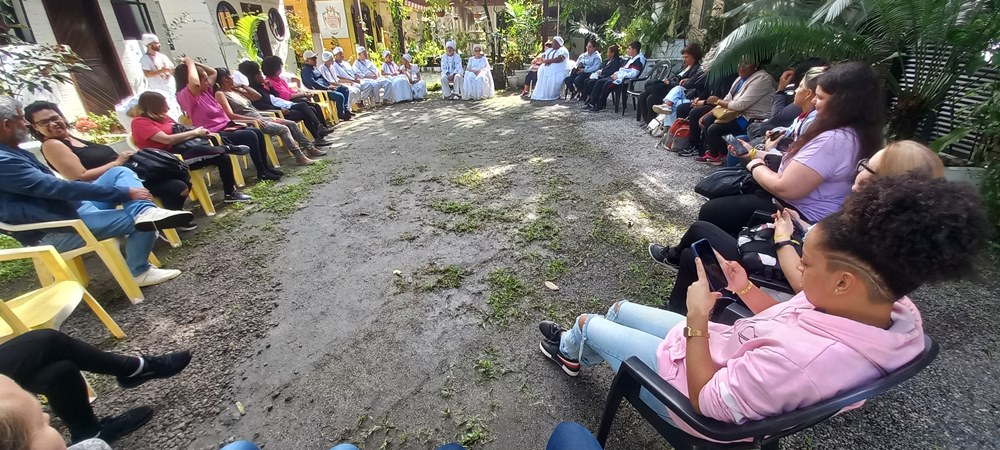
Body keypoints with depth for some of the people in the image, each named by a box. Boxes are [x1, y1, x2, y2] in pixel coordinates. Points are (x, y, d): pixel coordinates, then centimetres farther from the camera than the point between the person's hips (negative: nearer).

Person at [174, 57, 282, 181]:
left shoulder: (205, 91, 13)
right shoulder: (185, 95, -13)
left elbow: (214, 72, 24)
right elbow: (194, 83, -35)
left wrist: (196, 63, 10)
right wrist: (190, 63, -20)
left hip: (224, 127, 10)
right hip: (213, 135, -10)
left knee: (258, 132, -1)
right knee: (250, 136, -22)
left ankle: (266, 167, 4)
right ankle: (262, 172, -16)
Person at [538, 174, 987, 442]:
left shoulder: (802, 357, -44)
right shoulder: (898, 311, -17)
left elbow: (706, 404, -28)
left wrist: (698, 320, -25)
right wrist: (746, 290, -3)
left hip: (692, 377, -7)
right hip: (728, 355, 7)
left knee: (590, 323, 15)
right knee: (619, 308, 24)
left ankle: (571, 349, 53)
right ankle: (581, 353, 54)